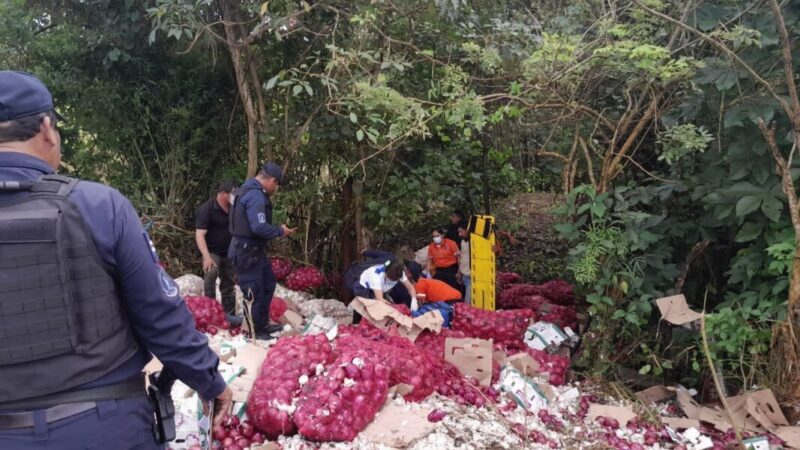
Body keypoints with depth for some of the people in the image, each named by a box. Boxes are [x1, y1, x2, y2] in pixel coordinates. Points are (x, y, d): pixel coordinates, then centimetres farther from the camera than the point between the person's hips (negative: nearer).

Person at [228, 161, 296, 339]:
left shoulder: (249, 190, 12)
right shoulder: (256, 196, -22)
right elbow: (259, 227, -30)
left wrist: (278, 230, 10)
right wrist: (280, 231, -14)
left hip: (253, 250, 11)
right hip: (247, 252, -11)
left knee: (268, 284, 20)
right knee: (254, 293, -1)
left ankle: (262, 324, 31)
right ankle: (255, 331, 11)